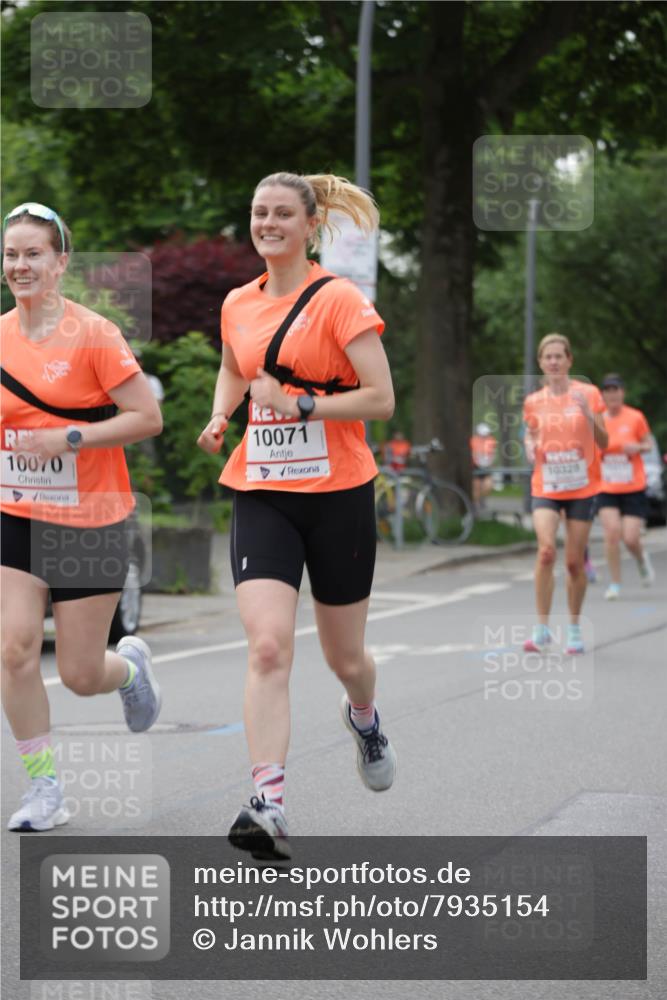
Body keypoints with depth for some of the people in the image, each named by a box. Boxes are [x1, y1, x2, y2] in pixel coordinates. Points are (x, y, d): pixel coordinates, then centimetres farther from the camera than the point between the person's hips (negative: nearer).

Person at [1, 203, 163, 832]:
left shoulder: (92, 334, -12)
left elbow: (147, 418, -14)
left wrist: (68, 439, -21)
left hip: (89, 520, -4)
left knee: (80, 675, 1)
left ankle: (130, 665, 38)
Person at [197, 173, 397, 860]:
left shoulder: (339, 300, -8)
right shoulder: (238, 304, 7)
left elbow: (381, 398, -12)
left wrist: (300, 405, -20)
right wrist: (220, 417, 9)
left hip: (338, 494, -3)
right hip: (261, 494, 3)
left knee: (344, 656, 12)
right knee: (267, 648, -16)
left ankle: (364, 718, 49)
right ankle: (268, 806, -22)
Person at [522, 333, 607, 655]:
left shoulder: (587, 394, -2)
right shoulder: (533, 402, 4)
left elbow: (603, 443, -2)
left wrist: (589, 415, -20)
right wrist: (530, 447, -7)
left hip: (581, 487, 0)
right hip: (545, 487, 0)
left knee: (575, 561, 2)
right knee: (546, 550, -20)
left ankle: (574, 628, 20)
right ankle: (542, 628, -13)